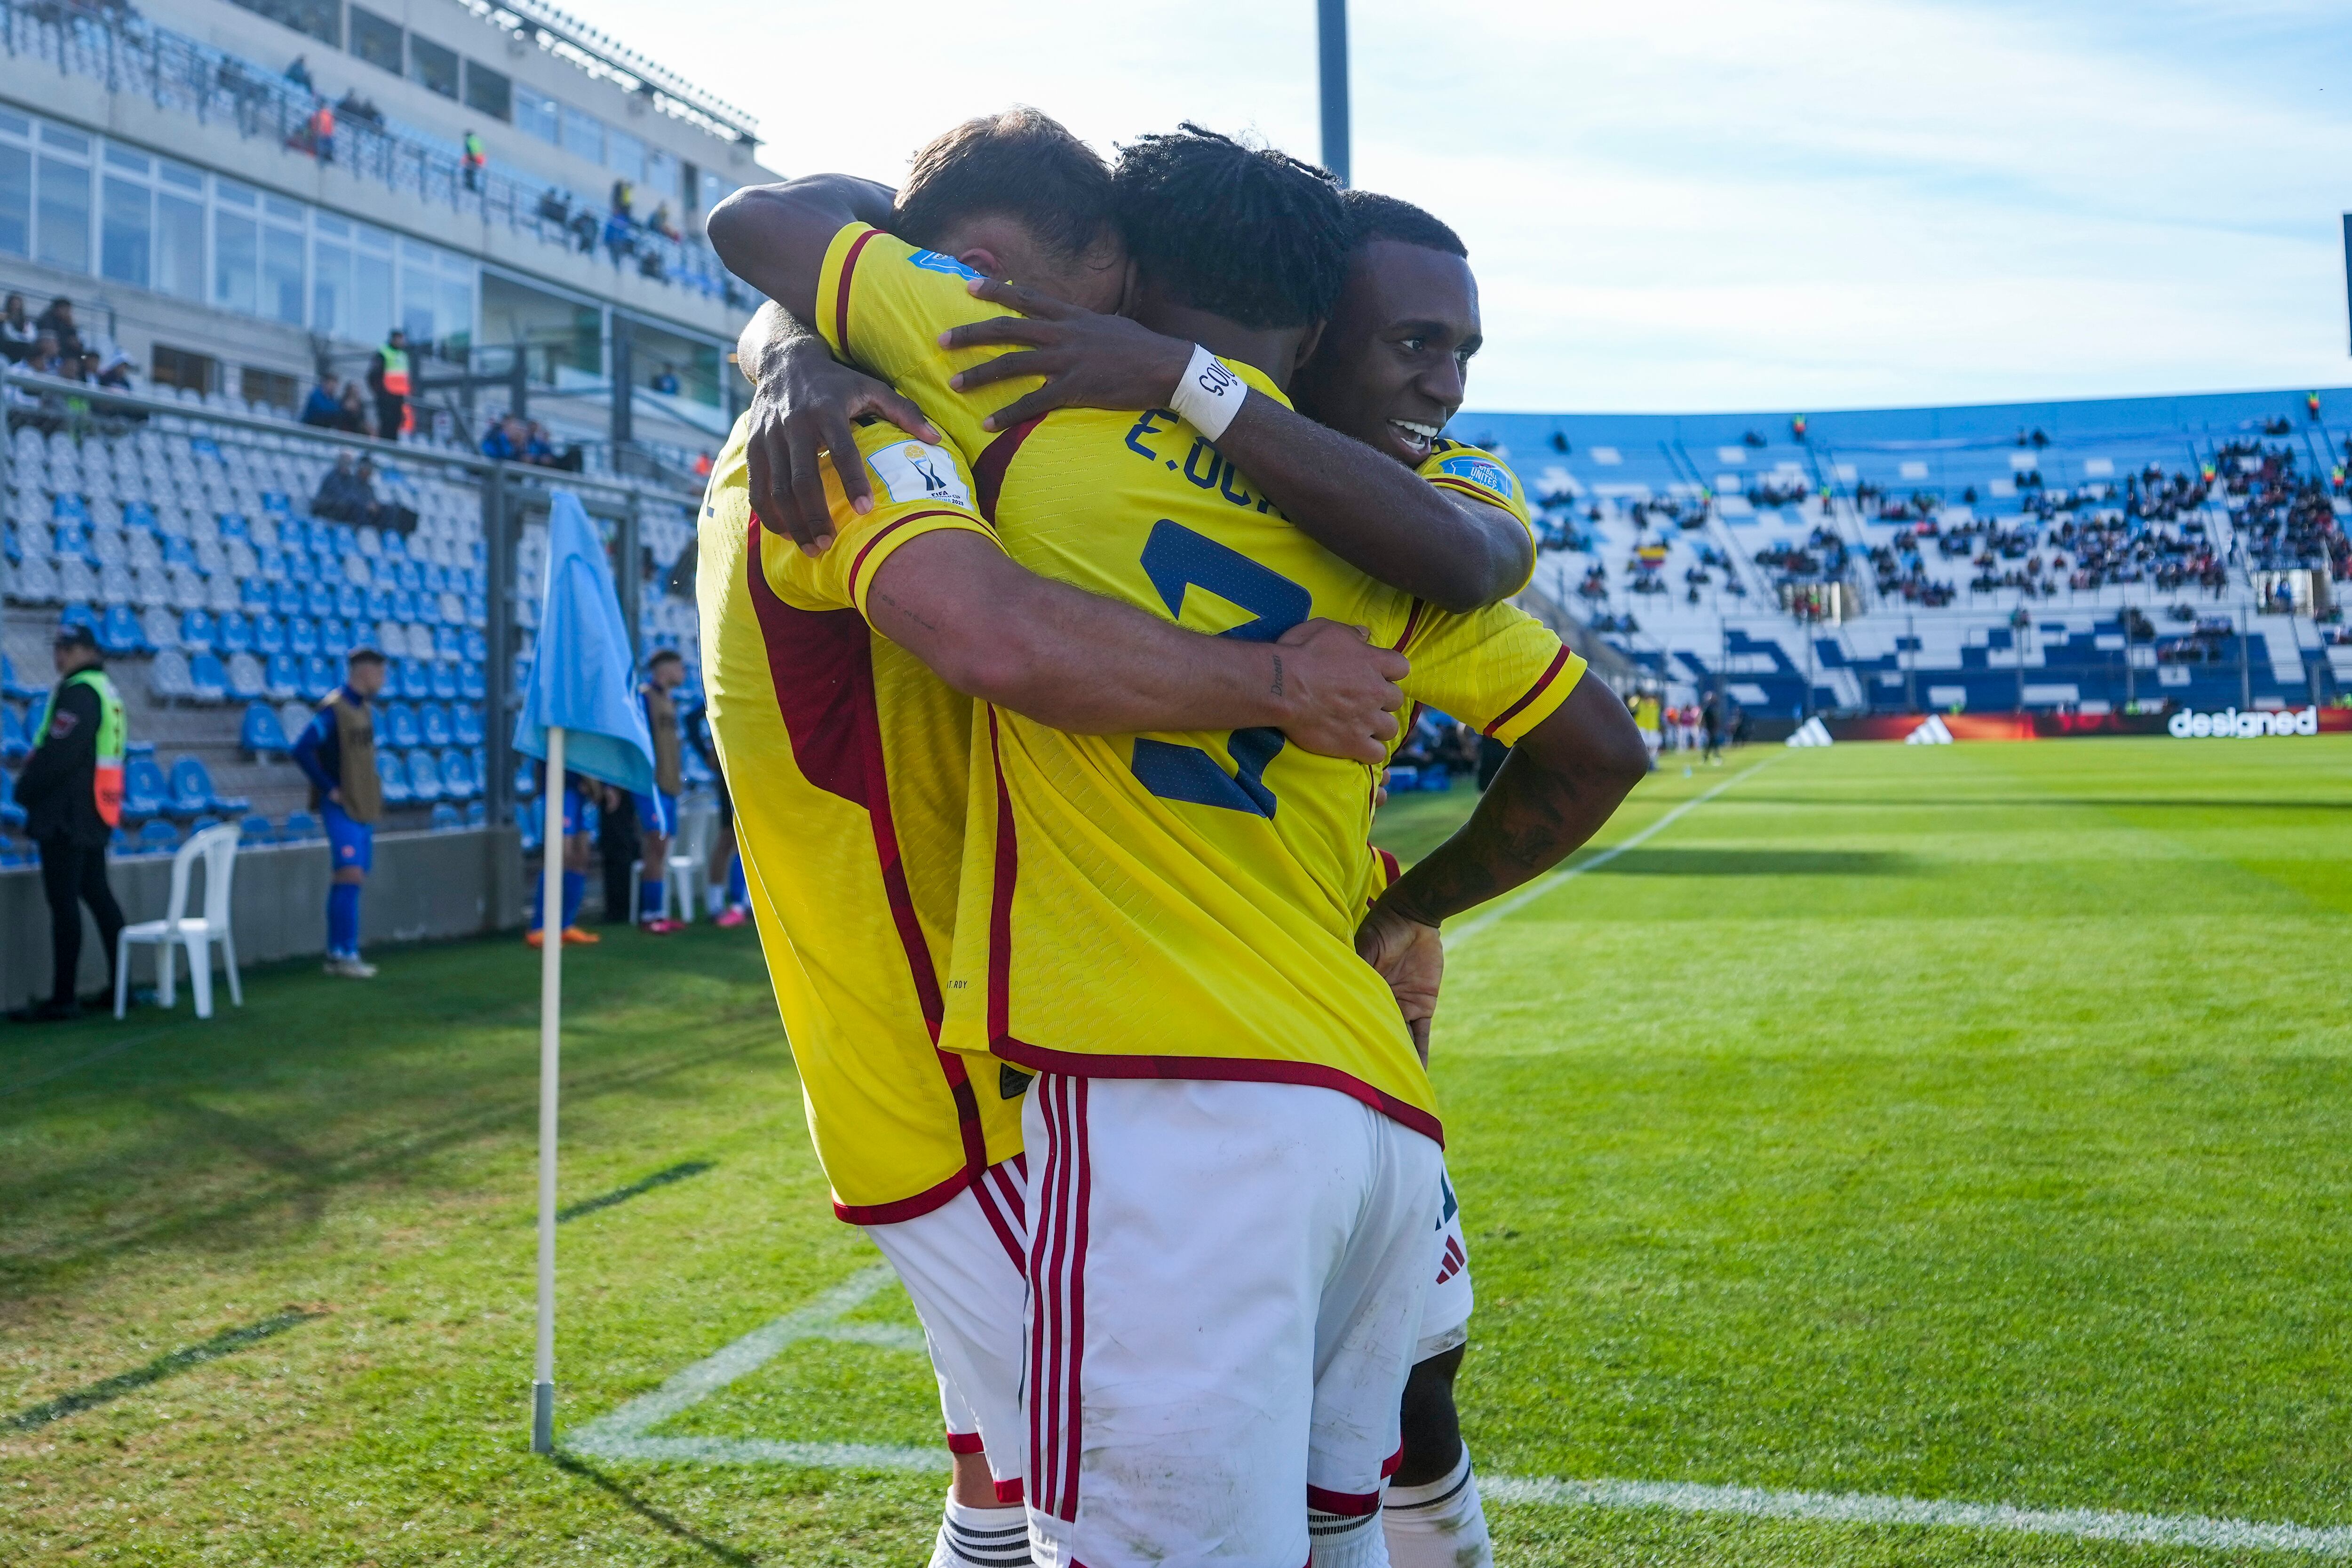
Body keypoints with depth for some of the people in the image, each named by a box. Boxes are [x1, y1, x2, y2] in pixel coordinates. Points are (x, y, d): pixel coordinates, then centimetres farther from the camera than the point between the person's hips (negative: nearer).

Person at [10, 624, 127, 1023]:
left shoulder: (78, 692, -15)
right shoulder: (106, 690, 16)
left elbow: (60, 754, -20)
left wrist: (25, 788, -8)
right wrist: (39, 757, 11)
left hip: (66, 816, -10)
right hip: (94, 816, 10)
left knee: (63, 902, -8)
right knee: (97, 893, 15)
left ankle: (63, 999, -8)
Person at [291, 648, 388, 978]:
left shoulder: (365, 709, 12)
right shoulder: (333, 709, -14)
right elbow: (301, 751, -20)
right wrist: (329, 789, -17)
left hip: (364, 808, 8)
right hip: (341, 808, -8)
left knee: (352, 881, 9)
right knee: (350, 876, -13)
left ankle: (339, 954, 14)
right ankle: (344, 955, -10)